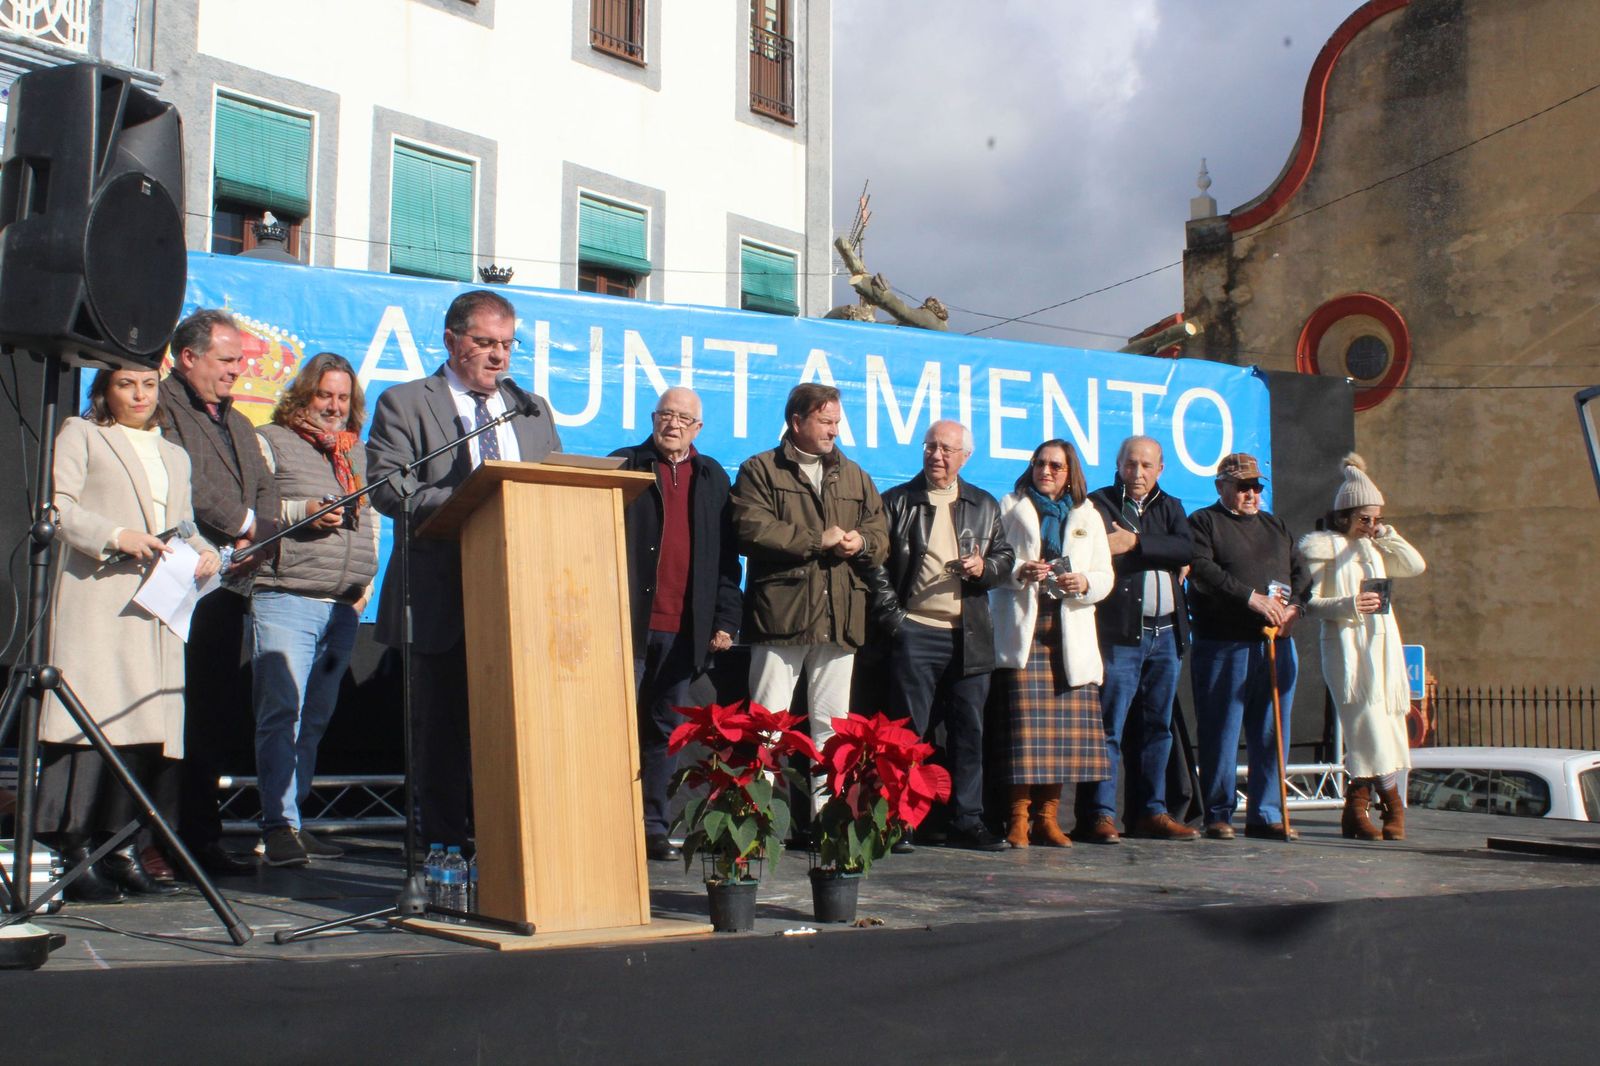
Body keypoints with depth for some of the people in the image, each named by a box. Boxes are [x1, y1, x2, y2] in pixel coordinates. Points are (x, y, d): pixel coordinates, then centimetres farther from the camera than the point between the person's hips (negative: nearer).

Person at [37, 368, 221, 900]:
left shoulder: (174, 456, 27)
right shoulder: (81, 435, 9)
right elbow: (57, 505, -3)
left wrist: (206, 553, 5)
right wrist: (115, 536, -16)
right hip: (97, 601, -6)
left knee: (149, 722, 0)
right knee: (93, 716, -12)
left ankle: (123, 849, 6)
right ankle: (78, 852, -10)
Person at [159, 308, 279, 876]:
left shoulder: (238, 423, 26)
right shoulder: (163, 409, -2)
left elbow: (266, 493, 20)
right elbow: (188, 487, -13)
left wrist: (257, 538, 1)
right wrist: (243, 522, -5)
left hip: (229, 584, 8)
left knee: (219, 709, 8)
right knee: (187, 715, -11)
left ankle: (202, 838, 14)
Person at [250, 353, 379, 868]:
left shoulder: (359, 452, 22)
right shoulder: (271, 442, 5)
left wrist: (366, 581, 16)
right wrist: (299, 512, -15)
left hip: (344, 606, 6)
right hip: (285, 598, -5)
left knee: (317, 718, 7)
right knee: (282, 712, -11)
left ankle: (295, 816, 13)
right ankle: (279, 825, -10)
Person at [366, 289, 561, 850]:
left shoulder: (533, 410, 21)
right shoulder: (404, 403, 7)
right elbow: (386, 487, -7)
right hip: (442, 599, -3)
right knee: (441, 730, 1)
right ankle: (445, 849, 10)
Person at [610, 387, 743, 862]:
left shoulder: (713, 478, 14)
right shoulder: (625, 466, 6)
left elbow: (727, 556, 12)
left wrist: (726, 620, 4)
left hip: (684, 628, 3)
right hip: (630, 622, -3)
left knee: (665, 731, 9)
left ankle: (654, 828, 15)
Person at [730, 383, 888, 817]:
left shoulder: (854, 476, 19)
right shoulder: (760, 470, 4)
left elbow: (881, 536, 18)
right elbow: (751, 530, -12)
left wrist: (861, 542, -6)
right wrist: (817, 539, -10)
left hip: (839, 615, 5)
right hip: (781, 614, -5)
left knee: (832, 722, 7)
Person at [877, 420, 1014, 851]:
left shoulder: (984, 506, 14)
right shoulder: (897, 502, 6)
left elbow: (1005, 557, 16)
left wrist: (984, 568, -5)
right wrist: (889, 613, -8)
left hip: (969, 636, 3)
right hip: (914, 632, -3)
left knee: (969, 731, 6)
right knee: (909, 731, -1)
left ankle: (967, 821, 13)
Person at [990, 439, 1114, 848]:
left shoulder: (1088, 517, 19)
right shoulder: (1011, 507, 12)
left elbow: (1105, 576, 13)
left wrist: (1084, 583, -8)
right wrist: (1018, 572, -15)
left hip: (1070, 631, 3)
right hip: (1022, 628, -3)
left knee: (1065, 725, -2)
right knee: (1024, 722, -11)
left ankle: (1048, 816, 6)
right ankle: (1018, 817, -6)